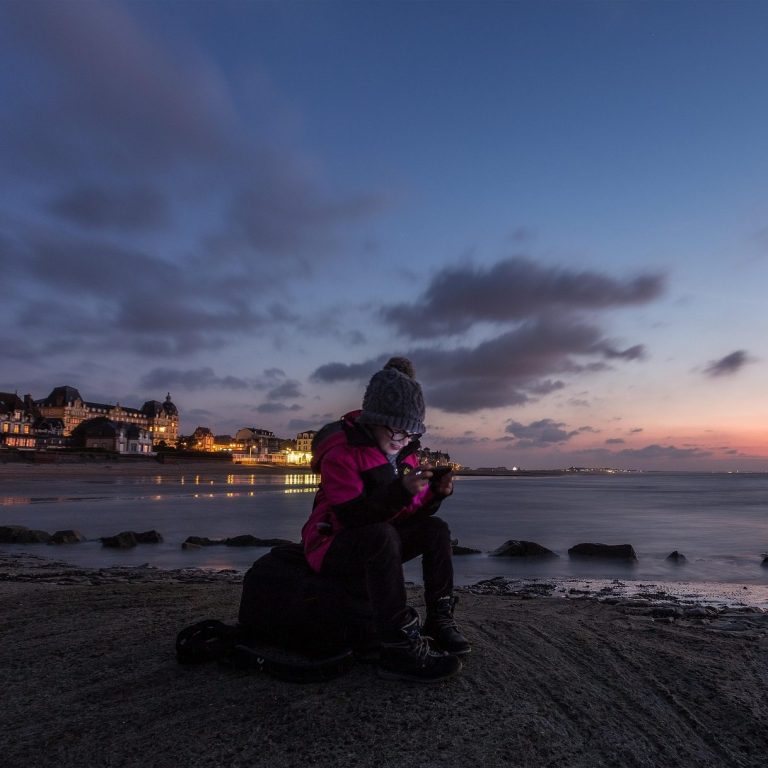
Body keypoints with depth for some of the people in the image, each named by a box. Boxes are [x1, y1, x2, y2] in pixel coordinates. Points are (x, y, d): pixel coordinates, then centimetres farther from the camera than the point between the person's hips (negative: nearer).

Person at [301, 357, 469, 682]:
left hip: (374, 546, 8)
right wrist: (401, 490, -40)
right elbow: (351, 515, -30)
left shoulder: (406, 454, 4)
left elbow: (414, 514, 4)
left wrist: (436, 492, -15)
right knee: (381, 535, -37)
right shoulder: (340, 453, -20)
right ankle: (399, 648, -34)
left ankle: (440, 619, -3)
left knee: (436, 529, -9)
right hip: (332, 546, -7)